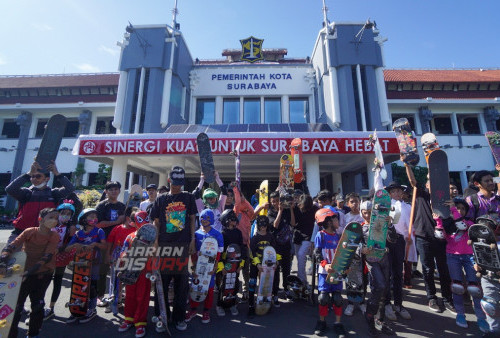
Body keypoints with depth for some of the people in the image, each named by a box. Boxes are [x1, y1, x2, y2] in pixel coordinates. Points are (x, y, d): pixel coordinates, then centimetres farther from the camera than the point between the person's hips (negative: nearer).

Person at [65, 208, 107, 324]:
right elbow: (67, 249, 4)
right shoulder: (78, 234, 5)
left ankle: (92, 310, 18)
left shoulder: (99, 231, -3)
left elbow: (104, 247, -12)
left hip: (94, 263, -3)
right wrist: (75, 245, -15)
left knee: (92, 286, 2)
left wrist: (95, 244, -28)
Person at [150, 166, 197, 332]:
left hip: (183, 245, 0)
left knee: (182, 282, 8)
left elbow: (192, 220, 6)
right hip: (164, 246, 1)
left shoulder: (188, 197, 5)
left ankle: (179, 317, 25)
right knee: (162, 282, 7)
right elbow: (156, 222, 8)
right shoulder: (161, 199, 6)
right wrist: (156, 242, 0)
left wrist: (192, 240, -2)